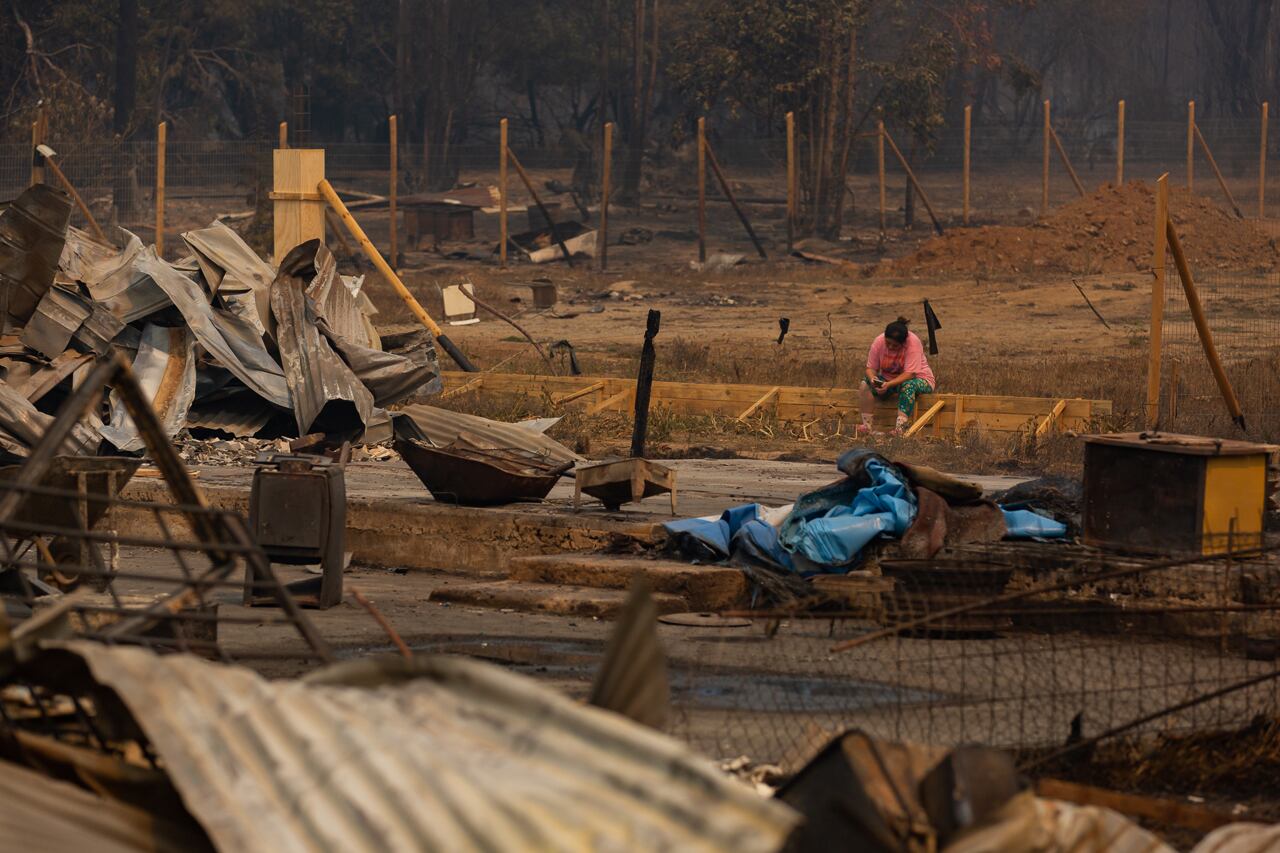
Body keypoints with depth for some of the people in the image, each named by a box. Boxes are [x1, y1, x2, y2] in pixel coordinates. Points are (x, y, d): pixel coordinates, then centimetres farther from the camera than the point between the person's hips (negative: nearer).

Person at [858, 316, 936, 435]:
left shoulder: (913, 343, -26)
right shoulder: (878, 342, -13)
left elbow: (910, 374, -30)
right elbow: (871, 367, -8)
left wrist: (889, 384, -42)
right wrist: (873, 378, -32)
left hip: (918, 378, -4)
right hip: (888, 379, 4)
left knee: (908, 385, -38)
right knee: (866, 383, -21)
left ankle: (900, 428, -45)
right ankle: (866, 426, -26)